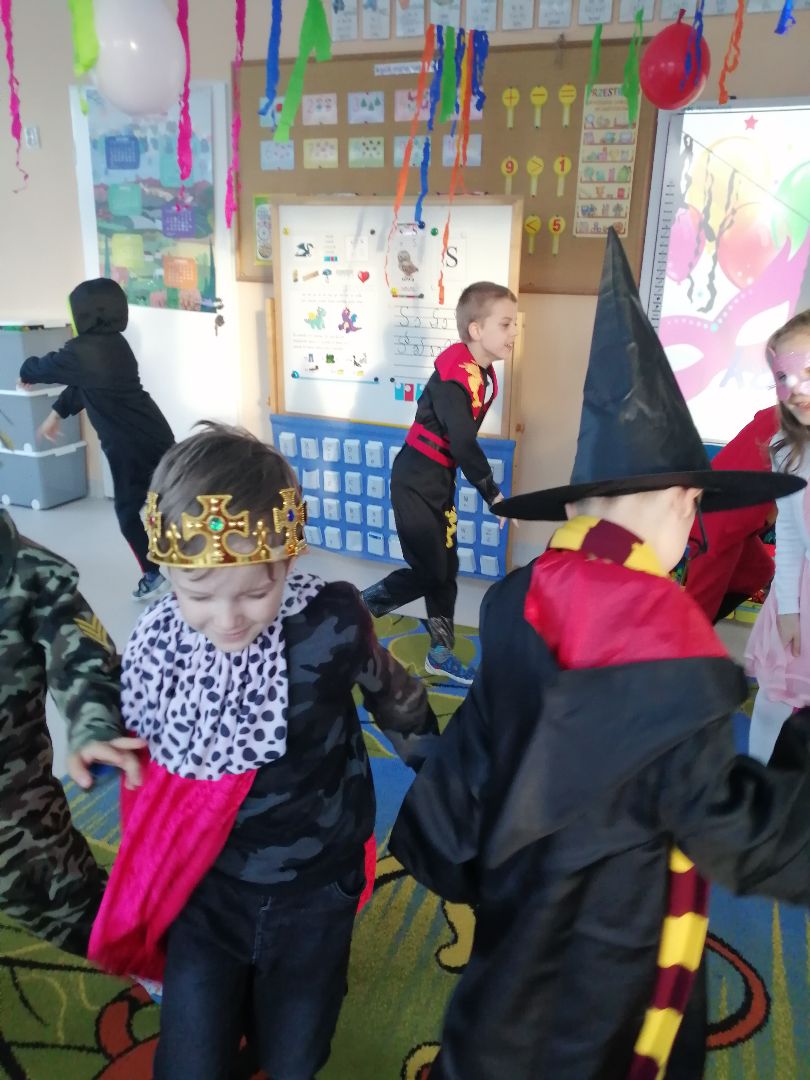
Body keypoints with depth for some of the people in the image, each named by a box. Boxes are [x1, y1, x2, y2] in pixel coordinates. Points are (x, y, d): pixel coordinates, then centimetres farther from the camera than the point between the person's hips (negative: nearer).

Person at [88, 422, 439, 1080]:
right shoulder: (156, 645, -17)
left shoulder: (331, 625, -24)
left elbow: (394, 700, -5)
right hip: (206, 894, 1)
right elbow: (147, 768, 0)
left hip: (313, 895, 0)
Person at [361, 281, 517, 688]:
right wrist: (493, 494, -20)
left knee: (445, 570, 13)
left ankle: (440, 655, 26)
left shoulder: (485, 375, 4)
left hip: (441, 480, 9)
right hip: (415, 480, -9)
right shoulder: (455, 375, -22)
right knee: (428, 572, -4)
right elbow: (463, 443, -27)